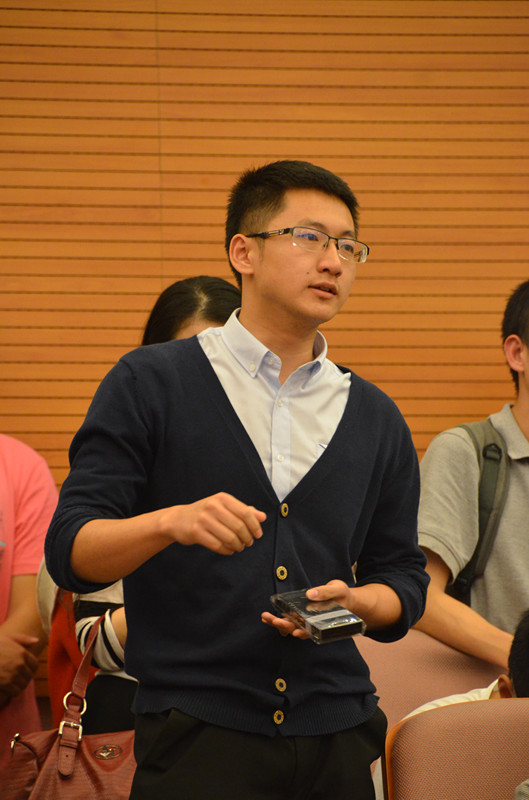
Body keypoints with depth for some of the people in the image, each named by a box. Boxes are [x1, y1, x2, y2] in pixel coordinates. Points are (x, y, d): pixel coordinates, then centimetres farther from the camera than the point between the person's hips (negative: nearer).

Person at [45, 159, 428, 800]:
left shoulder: (376, 420, 13)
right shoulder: (150, 383, 1)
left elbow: (403, 580, 16)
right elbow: (69, 550, -5)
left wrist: (351, 601, -6)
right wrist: (170, 522, -24)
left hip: (337, 738, 4)